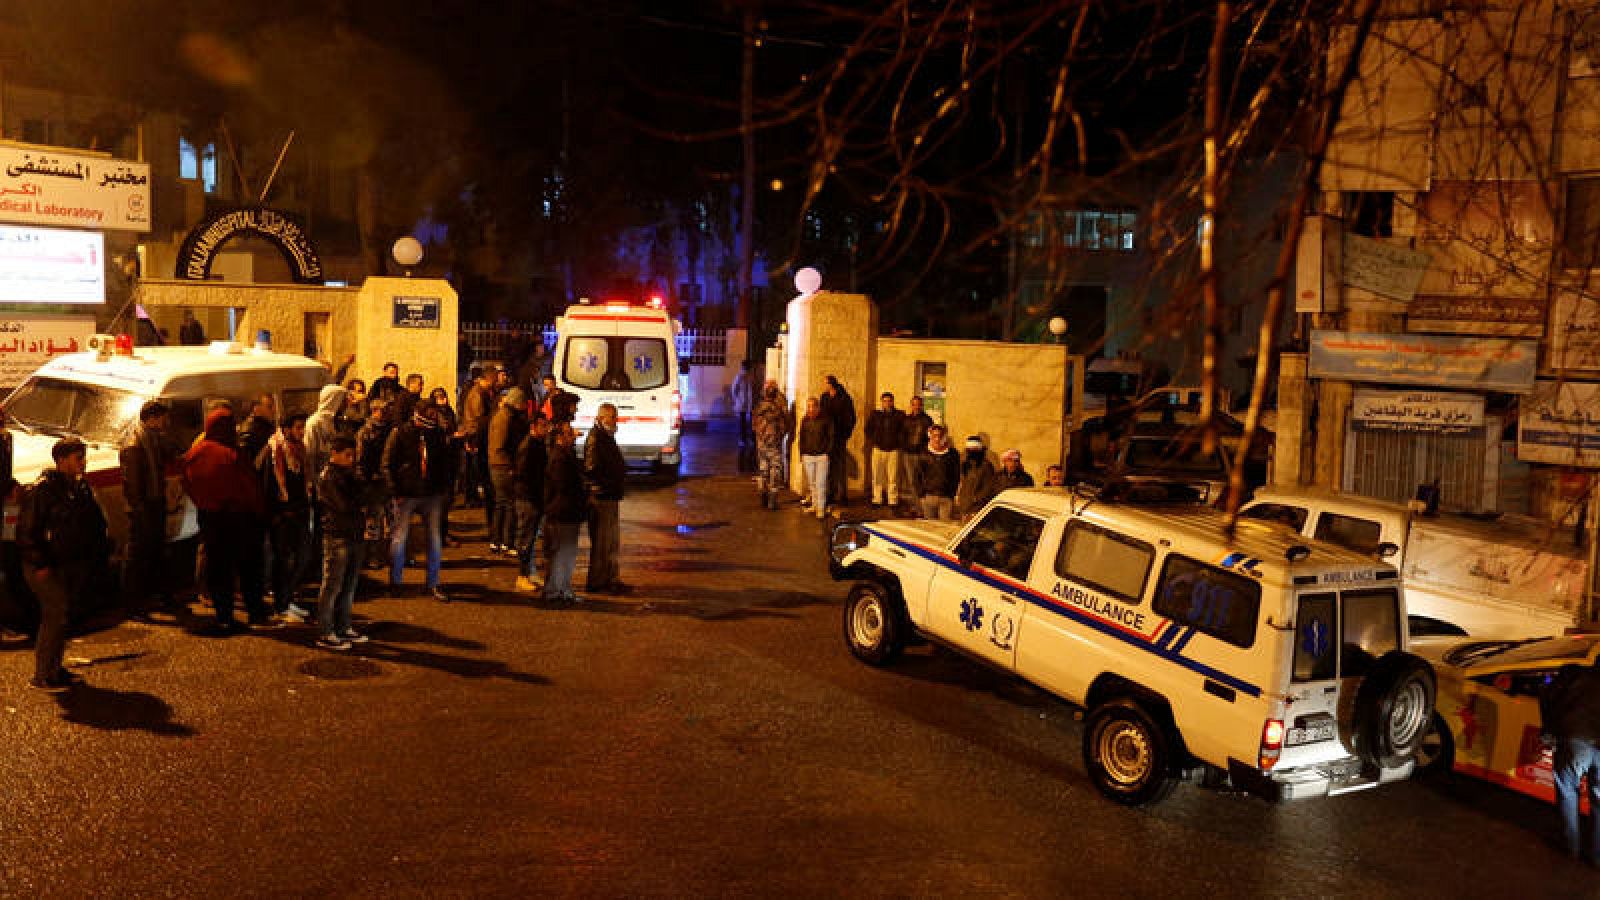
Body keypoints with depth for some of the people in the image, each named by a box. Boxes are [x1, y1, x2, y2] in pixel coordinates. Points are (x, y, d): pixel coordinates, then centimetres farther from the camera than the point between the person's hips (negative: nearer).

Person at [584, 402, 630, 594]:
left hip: (611, 497, 11)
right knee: (602, 542, -5)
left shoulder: (607, 437, 17)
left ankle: (610, 579, 26)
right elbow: (591, 469, -22)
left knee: (613, 542, 17)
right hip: (601, 497, -11)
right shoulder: (595, 438, -15)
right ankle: (596, 582, 2)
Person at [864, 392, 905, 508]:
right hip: (878, 449, 1)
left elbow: (903, 431, 8)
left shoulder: (899, 415, 4)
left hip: (893, 450, -1)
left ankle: (893, 500, 5)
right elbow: (867, 430, 14)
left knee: (893, 477, -1)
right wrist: (872, 443, 5)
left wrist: (900, 443, -2)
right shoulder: (875, 414, 7)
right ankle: (877, 499, 12)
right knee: (877, 477, 4)